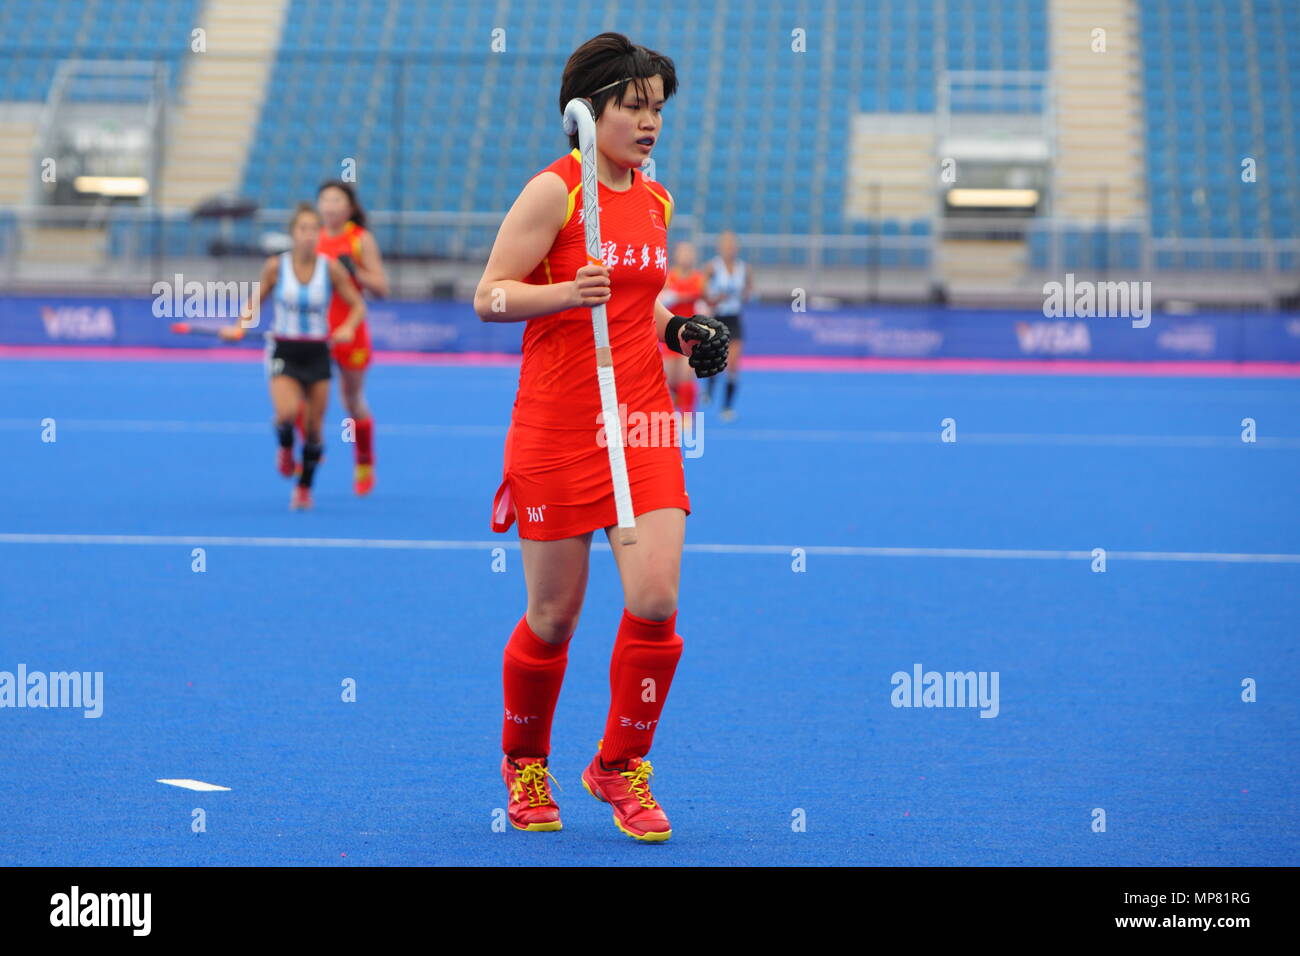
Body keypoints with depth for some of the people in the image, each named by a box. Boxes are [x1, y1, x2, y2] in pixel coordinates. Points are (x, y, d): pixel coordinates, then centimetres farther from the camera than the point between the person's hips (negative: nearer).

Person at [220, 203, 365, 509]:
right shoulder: (276, 266, -6)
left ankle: (304, 489, 25)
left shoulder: (331, 269, -6)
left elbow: (357, 306, 0)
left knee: (314, 428, 4)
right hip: (283, 350, -1)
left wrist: (348, 327, -19)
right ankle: (285, 447, 11)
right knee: (287, 412, -25)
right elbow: (256, 302, 7)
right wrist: (240, 327, -9)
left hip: (317, 353, 1)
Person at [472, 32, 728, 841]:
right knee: (554, 615, 4)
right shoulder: (555, 190, -7)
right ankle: (525, 764, 28)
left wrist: (679, 331, 6)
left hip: (642, 425, 5)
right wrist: (569, 291, -24)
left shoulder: (656, 202, 12)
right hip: (556, 432, -5)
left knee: (656, 599, -10)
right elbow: (489, 295, -9)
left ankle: (620, 766, 9)